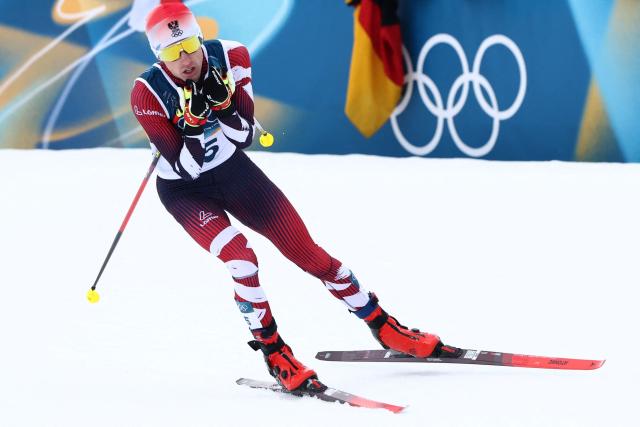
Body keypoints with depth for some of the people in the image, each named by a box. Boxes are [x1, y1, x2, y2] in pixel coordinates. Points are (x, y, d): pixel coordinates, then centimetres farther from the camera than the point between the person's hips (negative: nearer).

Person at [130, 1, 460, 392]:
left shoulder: (230, 58, -20)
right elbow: (187, 167, -26)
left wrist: (221, 104, -35)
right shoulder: (148, 93, -27)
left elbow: (244, 138, -16)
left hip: (232, 169, 3)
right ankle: (274, 353, -9)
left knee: (307, 252, 2)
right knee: (240, 257, -28)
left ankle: (383, 325, 17)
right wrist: (194, 122, -42)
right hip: (185, 190, -3)